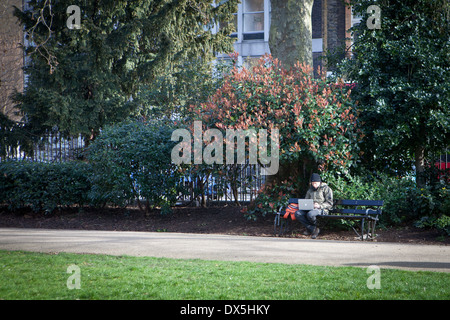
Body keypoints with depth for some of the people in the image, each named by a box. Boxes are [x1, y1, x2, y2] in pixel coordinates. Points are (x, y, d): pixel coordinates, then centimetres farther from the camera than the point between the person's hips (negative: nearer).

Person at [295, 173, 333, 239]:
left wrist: (320, 206, -20)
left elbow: (329, 203, -4)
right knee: (297, 213, -22)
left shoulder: (326, 189, 3)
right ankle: (313, 229, -20)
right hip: (310, 209, 6)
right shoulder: (310, 190, 22)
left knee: (310, 214, -39)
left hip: (322, 209, -6)